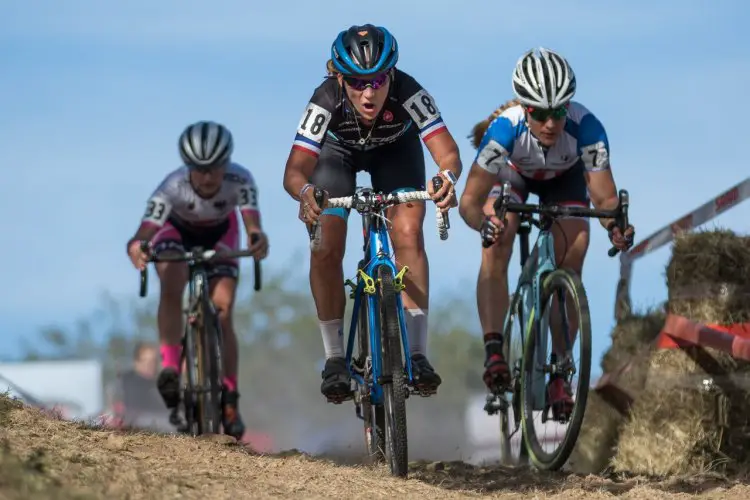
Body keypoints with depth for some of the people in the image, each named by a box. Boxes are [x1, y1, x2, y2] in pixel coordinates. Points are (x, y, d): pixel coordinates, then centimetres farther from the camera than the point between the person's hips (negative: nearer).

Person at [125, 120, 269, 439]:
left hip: (220, 234, 1)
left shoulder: (240, 181, -36)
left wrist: (258, 240, -73)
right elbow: (142, 235, -47)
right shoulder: (172, 188, -39)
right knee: (171, 288, -32)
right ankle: (170, 366, -28)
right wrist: (136, 249, -70)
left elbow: (253, 224, -49)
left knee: (223, 314, -11)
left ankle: (229, 399, -3)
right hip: (176, 231, -1)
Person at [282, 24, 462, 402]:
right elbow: (295, 169, -44)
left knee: (408, 236, -20)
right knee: (325, 249, -14)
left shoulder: (408, 94, -39)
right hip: (338, 150, 0)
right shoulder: (325, 102, -39)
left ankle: (417, 353, -14)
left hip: (395, 148, 0)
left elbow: (447, 151, -44)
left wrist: (448, 178, -67)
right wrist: (305, 192, -67)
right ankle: (335, 357, 0)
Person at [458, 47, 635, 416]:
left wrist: (615, 223, -54)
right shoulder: (504, 128, -41)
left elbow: (604, 197, -32)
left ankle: (559, 370, -7)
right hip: (511, 174, -1)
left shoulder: (585, 127, -39)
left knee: (570, 267, -15)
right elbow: (469, 201, -38)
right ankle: (493, 352, -27)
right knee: (496, 250, -27)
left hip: (563, 177, 1)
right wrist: (483, 222, -60)